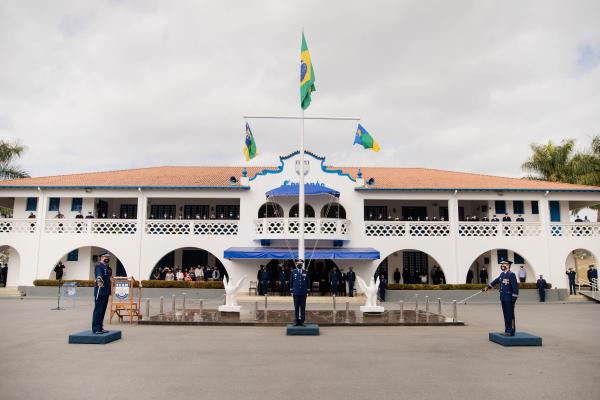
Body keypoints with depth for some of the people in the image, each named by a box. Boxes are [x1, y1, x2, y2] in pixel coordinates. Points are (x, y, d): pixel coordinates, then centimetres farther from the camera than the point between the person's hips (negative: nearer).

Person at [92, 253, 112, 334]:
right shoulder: (99, 266, -9)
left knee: (103, 310, 11)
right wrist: (99, 280, -49)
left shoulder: (109, 268, 17)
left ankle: (100, 328, 18)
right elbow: (99, 274, -30)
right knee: (98, 310, -5)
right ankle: (96, 329, -2)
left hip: (106, 292, 8)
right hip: (100, 292, -8)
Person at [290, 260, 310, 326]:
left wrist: (308, 291, 3)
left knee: (303, 307, 3)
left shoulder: (305, 272, 5)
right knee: (296, 307, 3)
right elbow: (291, 282, 9)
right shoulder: (293, 272, 5)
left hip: (303, 293, 0)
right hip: (296, 293, 0)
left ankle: (302, 321, 9)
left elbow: (308, 282, 7)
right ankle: (296, 321, 9)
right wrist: (291, 290, 5)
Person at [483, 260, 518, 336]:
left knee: (510, 315, -3)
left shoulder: (511, 274, -12)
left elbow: (515, 286, -16)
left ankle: (511, 331, 3)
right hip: (503, 298, 8)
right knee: (506, 315, 12)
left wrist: (514, 298, -18)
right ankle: (507, 330, 18)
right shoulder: (502, 274, 12)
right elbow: (496, 281, 26)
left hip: (509, 298, -8)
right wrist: (488, 286, 27)